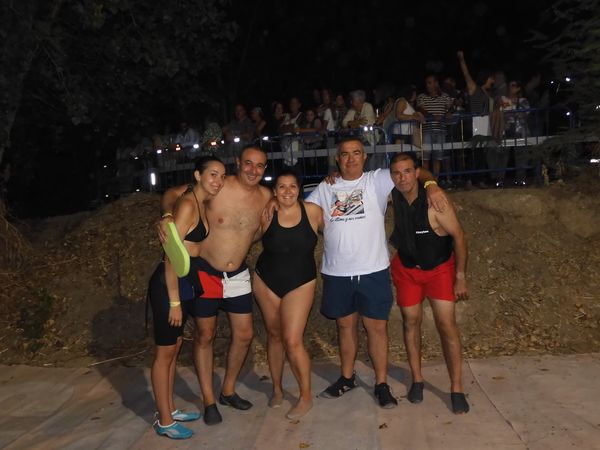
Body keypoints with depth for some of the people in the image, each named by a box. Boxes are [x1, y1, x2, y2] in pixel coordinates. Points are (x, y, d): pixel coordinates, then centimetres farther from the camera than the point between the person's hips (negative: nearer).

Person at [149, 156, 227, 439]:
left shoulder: (201, 204, 9)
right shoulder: (187, 205, -18)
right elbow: (171, 256, -21)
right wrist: (174, 302, -20)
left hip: (184, 283, 9)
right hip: (169, 284, -9)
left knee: (174, 347, 18)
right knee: (165, 352, 5)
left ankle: (169, 410, 34)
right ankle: (164, 421, 20)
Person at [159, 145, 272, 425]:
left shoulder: (265, 196, -3)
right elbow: (172, 193, -10)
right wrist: (167, 217, -28)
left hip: (238, 275, 5)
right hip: (204, 272, -4)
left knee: (244, 334, 9)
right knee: (205, 336, 7)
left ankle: (228, 391, 32)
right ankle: (209, 401, 24)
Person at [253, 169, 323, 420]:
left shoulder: (312, 211, -9)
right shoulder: (266, 214, -9)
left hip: (300, 283, -2)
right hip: (266, 281, 2)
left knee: (292, 341, -7)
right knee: (274, 335, 15)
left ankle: (306, 396, 14)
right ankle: (277, 389, 35)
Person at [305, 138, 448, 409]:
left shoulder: (377, 180, -1)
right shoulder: (325, 188, 9)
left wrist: (430, 184, -24)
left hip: (373, 270, -3)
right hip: (336, 272, 3)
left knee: (376, 326, 4)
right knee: (345, 325, 16)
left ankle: (381, 384, 20)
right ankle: (347, 378, 34)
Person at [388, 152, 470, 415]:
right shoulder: (393, 196, -13)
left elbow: (458, 237, -17)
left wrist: (461, 278, -16)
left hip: (440, 267, -3)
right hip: (406, 268, 4)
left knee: (447, 324, -6)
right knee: (411, 322, 9)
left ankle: (456, 388, 8)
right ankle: (417, 379, 26)